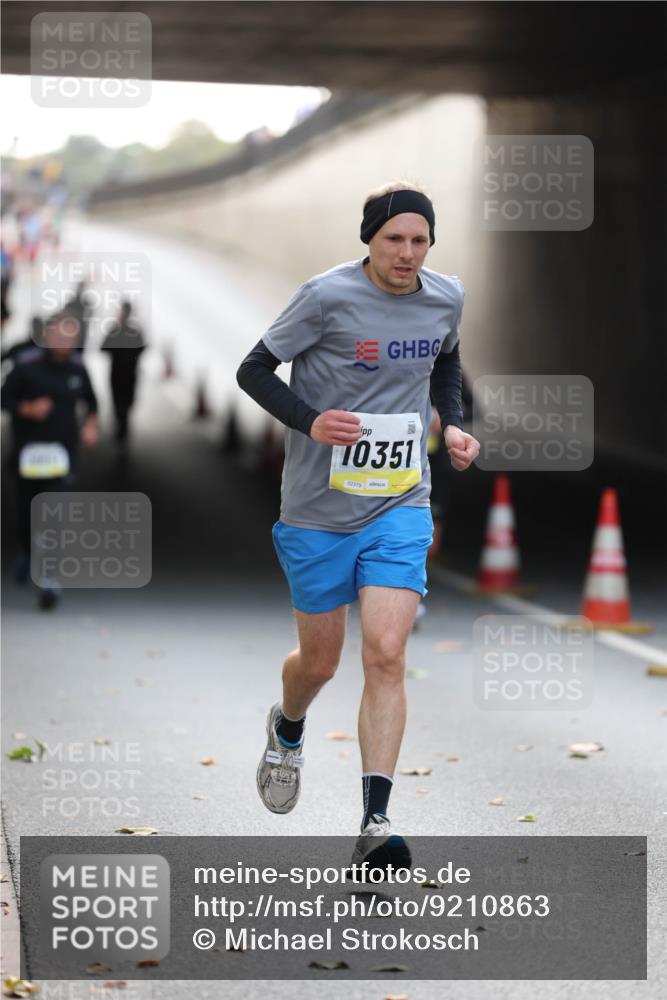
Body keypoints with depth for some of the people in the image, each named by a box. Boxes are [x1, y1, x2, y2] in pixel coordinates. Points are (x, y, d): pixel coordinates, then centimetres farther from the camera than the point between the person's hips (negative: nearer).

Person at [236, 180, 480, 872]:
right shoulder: (328, 296, -13)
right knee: (319, 660, 11)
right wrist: (309, 421, -22)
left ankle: (375, 824, -16)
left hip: (400, 506, 2)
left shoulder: (446, 298, 1)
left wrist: (452, 426, 7)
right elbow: (254, 369, -6)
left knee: (385, 655, -14)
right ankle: (287, 730, 48)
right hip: (317, 509, -2)